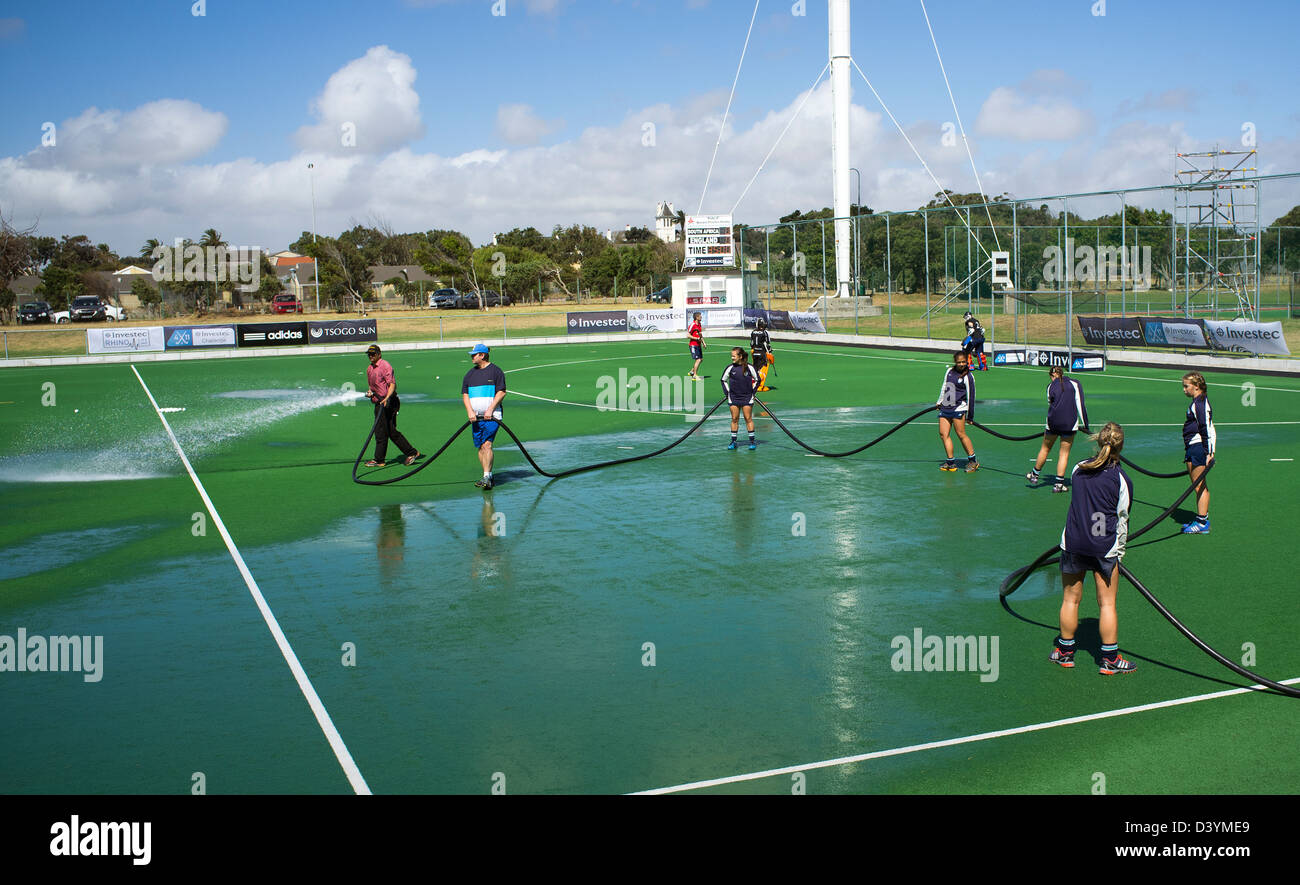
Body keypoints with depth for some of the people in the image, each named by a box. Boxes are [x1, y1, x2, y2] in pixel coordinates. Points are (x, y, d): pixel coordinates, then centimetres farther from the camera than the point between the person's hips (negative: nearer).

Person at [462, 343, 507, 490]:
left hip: (491, 417, -6)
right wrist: (470, 411, -4)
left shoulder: (495, 370, 0)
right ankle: (488, 476, 14)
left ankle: (487, 477, -20)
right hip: (476, 417, 6)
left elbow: (501, 392, -5)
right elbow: (465, 394, 13)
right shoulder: (470, 374, 16)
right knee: (480, 447, 5)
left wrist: (490, 410, -15)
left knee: (487, 445, -17)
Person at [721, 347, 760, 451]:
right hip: (733, 397, 2)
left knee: (748, 419, 0)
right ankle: (733, 442, 10)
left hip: (747, 397, -2)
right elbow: (723, 380, 11)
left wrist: (752, 391, 2)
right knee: (734, 419, 4)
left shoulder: (749, 367, -7)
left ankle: (752, 441, 7)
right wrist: (727, 392, 5)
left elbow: (757, 380, 6)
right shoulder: (730, 368, -3)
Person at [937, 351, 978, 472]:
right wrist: (940, 402, 30)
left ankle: (972, 461, 3)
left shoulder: (968, 377, -4)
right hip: (945, 408, 6)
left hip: (958, 409, -6)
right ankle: (951, 463, 3)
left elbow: (970, 396, -2)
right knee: (943, 434, -1)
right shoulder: (949, 372, 13)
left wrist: (970, 416, -2)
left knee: (961, 434, -9)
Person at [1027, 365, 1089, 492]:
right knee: (1064, 453, 5)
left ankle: (1034, 475, 32)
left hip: (1053, 421, 1)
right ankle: (1059, 484, 6)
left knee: (1045, 448, 18)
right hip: (1070, 423, -1)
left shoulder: (1050, 386, 4)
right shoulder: (1074, 383, 0)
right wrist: (1085, 424, -3)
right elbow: (1080, 404, -6)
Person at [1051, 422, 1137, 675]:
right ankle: (1110, 659, 14)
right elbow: (1121, 520, -1)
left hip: (1073, 541, 3)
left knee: (1070, 599, 13)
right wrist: (1119, 551, 11)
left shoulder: (1079, 468, 2)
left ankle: (1064, 651, 24)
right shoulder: (1121, 480, -7)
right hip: (1105, 547, -2)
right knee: (1107, 604, 6)